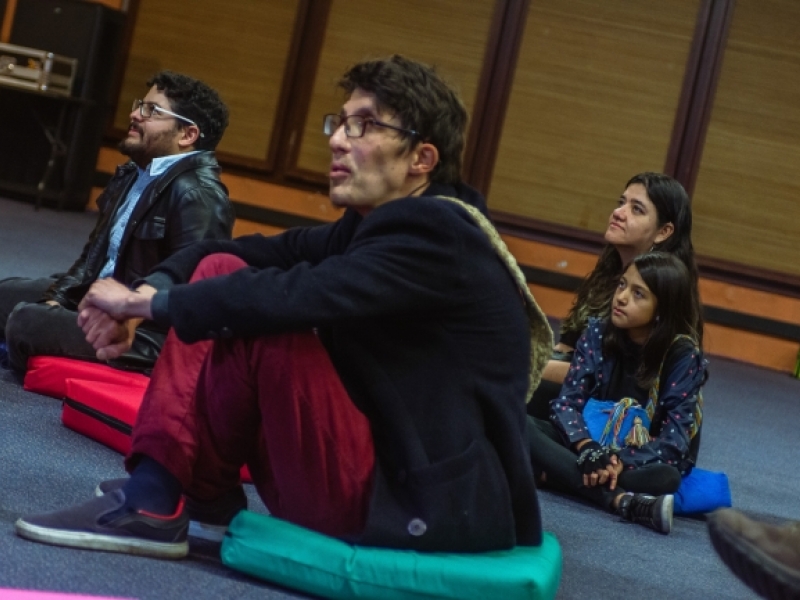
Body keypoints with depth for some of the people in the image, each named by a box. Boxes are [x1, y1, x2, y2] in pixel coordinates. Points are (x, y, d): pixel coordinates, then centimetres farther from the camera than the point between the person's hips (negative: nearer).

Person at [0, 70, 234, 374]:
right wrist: (57, 296, 5)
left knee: (26, 322, -21)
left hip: (146, 333, -10)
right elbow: (97, 248, 17)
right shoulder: (134, 174, 11)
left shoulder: (197, 195, -23)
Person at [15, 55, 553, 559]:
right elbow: (265, 251, 3)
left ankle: (158, 504, -9)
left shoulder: (436, 236, -18)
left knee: (257, 320, -24)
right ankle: (182, 483, 1)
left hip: (425, 505, -9)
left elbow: (294, 296, -30)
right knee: (222, 271, 2)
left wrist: (146, 302, -18)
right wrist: (151, 289, -14)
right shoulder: (383, 221, 10)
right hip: (378, 460, 9)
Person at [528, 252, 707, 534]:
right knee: (520, 426, -26)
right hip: (590, 446, 3)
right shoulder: (598, 333, -4)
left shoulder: (683, 356, -13)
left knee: (665, 478, -38)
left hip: (642, 461, -3)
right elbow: (567, 401, -10)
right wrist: (587, 447, -29)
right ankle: (623, 501, -37)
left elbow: (675, 439, -18)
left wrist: (622, 462, -33)